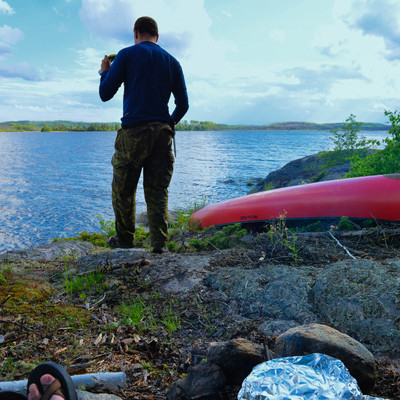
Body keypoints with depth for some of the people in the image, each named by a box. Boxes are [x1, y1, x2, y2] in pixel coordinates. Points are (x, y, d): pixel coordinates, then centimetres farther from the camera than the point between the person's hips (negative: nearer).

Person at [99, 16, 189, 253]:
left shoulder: (127, 55, 2)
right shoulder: (172, 62, 13)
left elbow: (105, 94, 2)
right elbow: (183, 104, 13)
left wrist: (105, 72, 21)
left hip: (134, 130, -3)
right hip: (163, 132, 4)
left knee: (123, 188, 9)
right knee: (158, 189, 6)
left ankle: (125, 239, 18)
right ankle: (159, 241, -2)